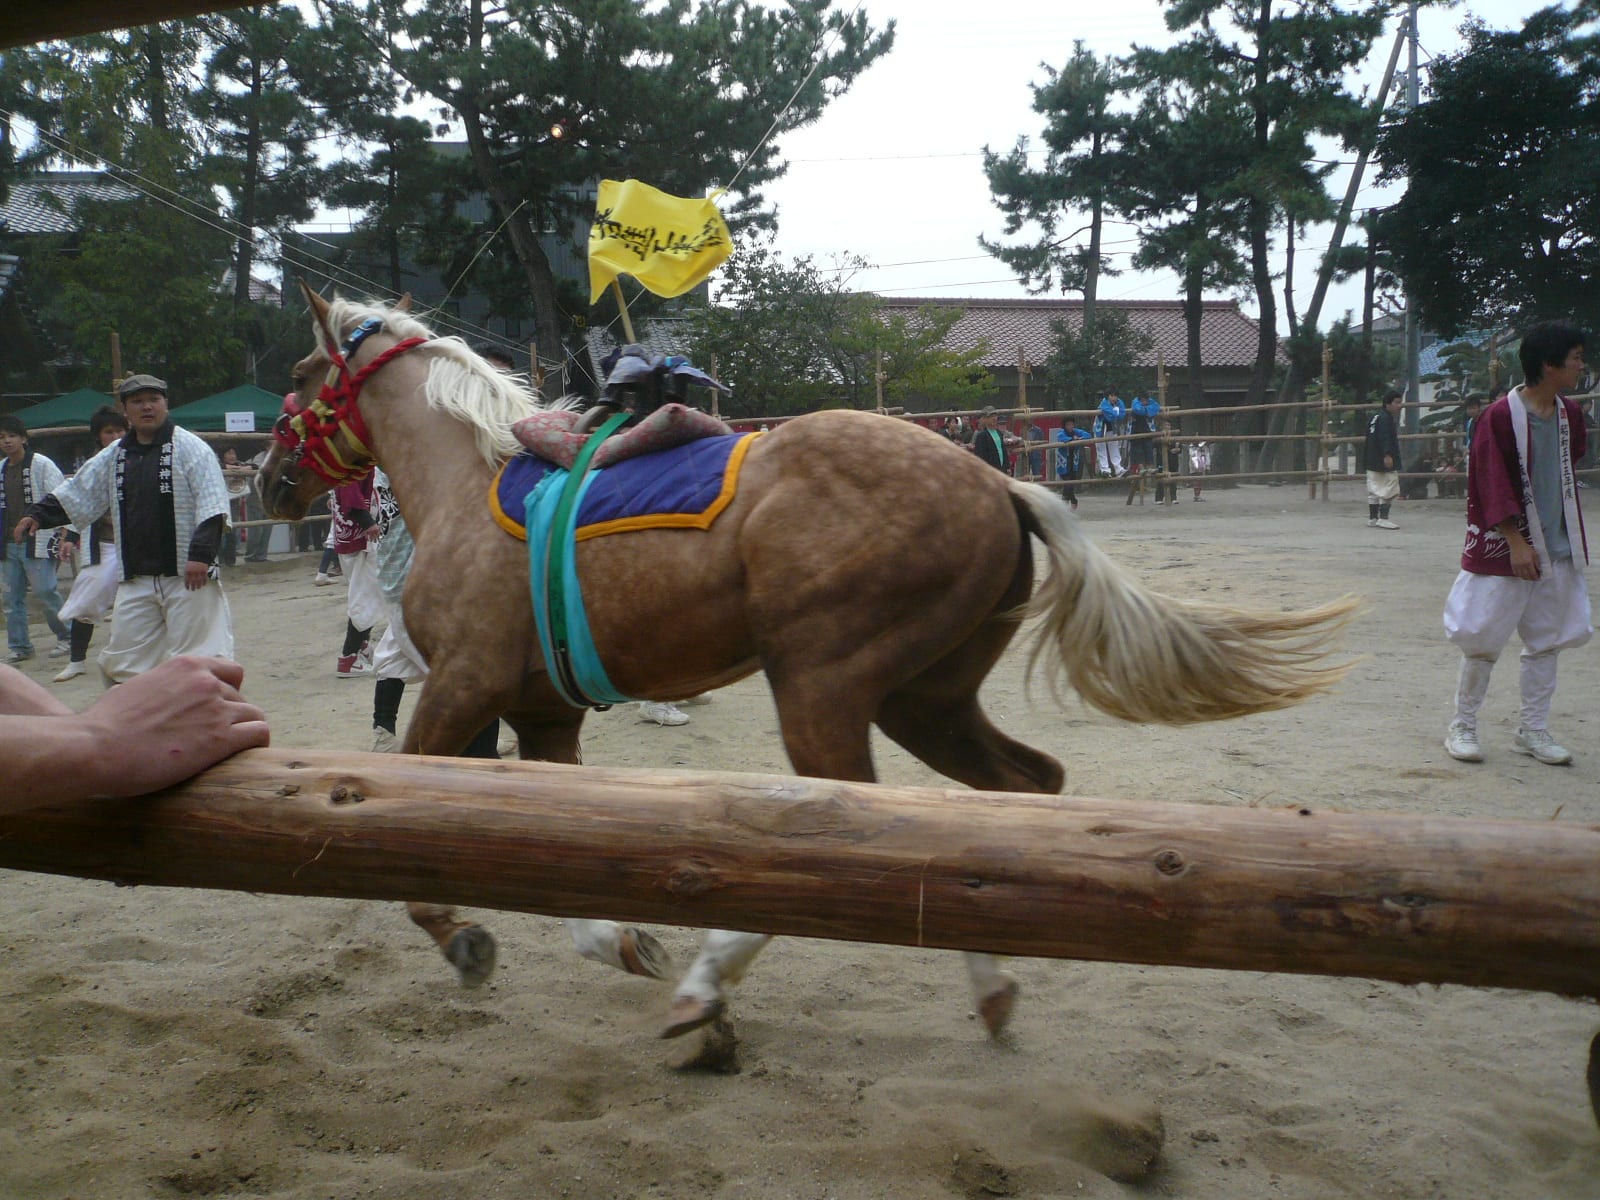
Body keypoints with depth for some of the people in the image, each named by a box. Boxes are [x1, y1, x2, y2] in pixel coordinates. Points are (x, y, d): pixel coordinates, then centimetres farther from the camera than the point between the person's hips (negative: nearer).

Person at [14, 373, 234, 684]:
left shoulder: (189, 448, -4)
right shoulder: (114, 456, 15)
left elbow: (212, 506, -12)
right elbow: (76, 494, 20)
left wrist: (201, 553, -21)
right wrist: (38, 515, 6)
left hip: (189, 576, -6)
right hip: (135, 581, 6)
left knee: (199, 654, -8)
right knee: (122, 663, 10)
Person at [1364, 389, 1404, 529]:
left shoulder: (1375, 417, 17)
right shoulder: (1385, 418, -14)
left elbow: (1370, 438, 24)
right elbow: (1385, 439, -24)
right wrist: (1387, 455, -30)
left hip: (1372, 461, 11)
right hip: (1384, 461, -11)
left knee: (1374, 491, 13)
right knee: (1388, 490, -8)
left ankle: (1372, 518, 18)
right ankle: (1383, 518, -10)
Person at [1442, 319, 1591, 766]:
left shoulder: (1569, 415, 6)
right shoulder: (1500, 417, -15)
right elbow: (1494, 485, -17)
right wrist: (1517, 542, -21)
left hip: (1557, 549, 7)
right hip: (1503, 548, -7)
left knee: (1547, 641, 10)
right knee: (1483, 641, 0)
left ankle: (1533, 729, 21)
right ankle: (1462, 726, 14)